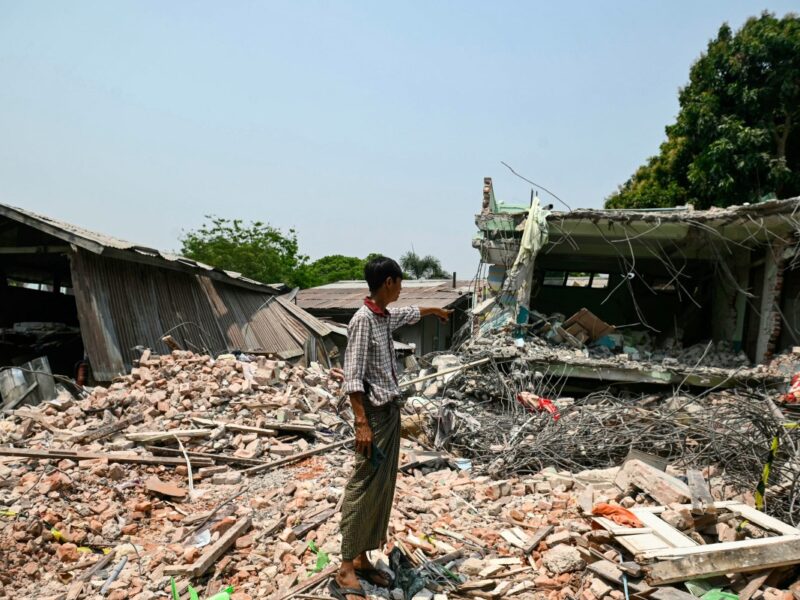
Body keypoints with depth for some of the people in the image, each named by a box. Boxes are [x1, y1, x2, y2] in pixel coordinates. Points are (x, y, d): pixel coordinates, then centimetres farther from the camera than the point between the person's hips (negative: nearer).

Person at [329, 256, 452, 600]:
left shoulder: (387, 317, 10)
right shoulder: (363, 319, -17)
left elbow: (411, 314, 35)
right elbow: (353, 377, -20)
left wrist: (436, 311, 52)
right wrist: (362, 422, -23)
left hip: (391, 410, 9)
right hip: (374, 413, -9)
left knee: (383, 488, 12)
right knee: (363, 489, -5)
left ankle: (362, 558, 23)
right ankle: (345, 572, 4)